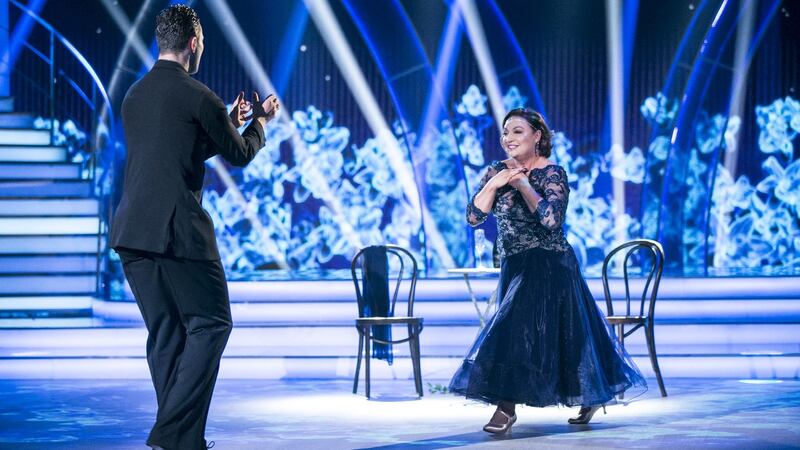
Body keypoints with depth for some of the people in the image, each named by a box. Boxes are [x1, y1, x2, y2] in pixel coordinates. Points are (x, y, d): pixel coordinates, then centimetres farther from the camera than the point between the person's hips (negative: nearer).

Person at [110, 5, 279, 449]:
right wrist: (258, 121, 24)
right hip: (178, 229, -7)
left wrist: (230, 122, 33)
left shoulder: (134, 95, 16)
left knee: (166, 333, 12)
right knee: (210, 325, 1)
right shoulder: (197, 96, -7)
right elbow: (240, 155, 5)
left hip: (131, 230, 8)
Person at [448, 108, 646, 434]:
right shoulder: (496, 171, 6)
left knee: (520, 330, -13)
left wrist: (522, 183, -19)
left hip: (548, 267, -7)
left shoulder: (552, 173, -10)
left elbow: (551, 218, -25)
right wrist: (494, 184, -13)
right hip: (514, 267, 7)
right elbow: (473, 217, -2)